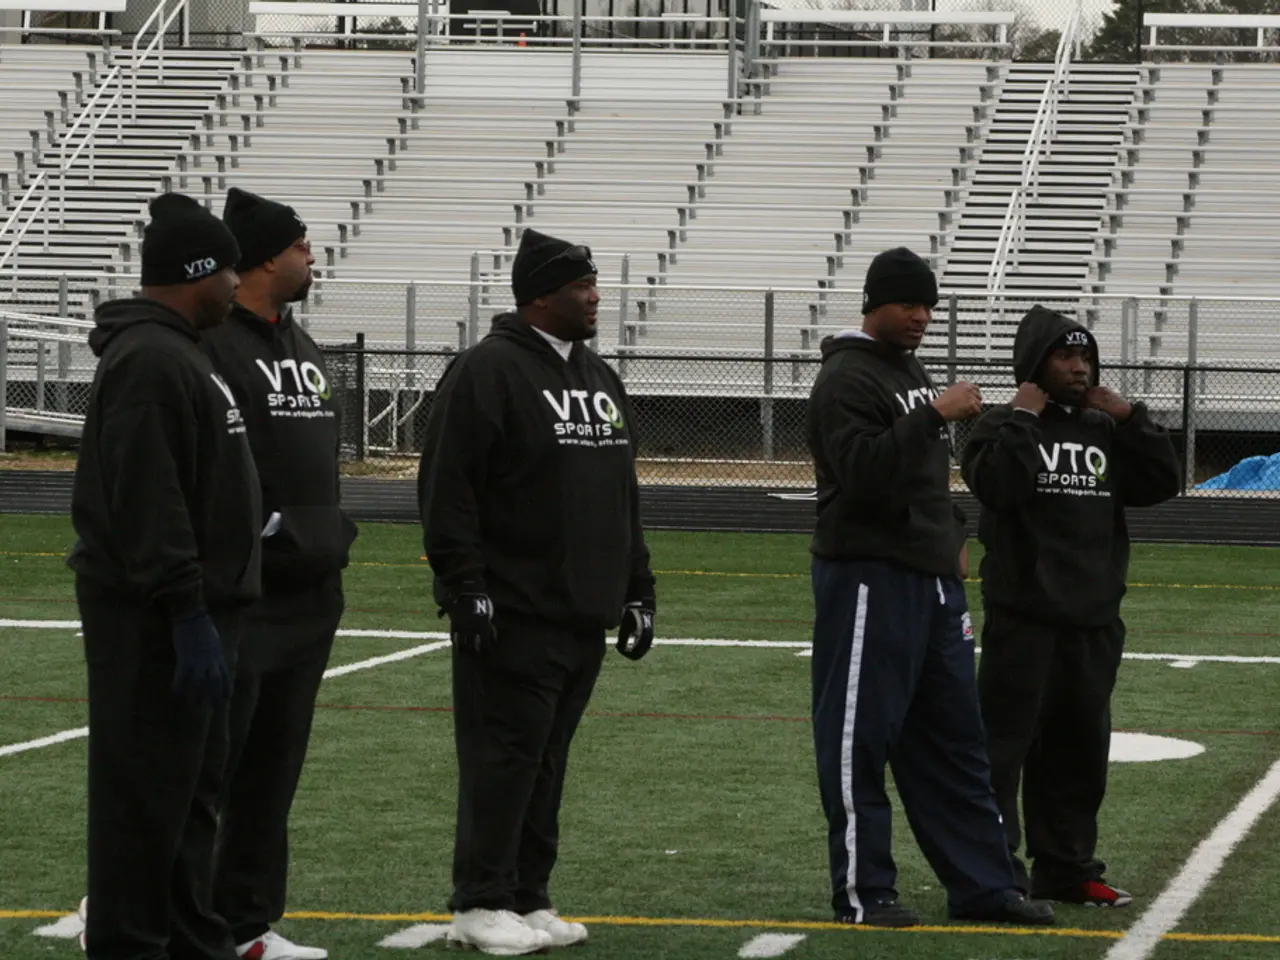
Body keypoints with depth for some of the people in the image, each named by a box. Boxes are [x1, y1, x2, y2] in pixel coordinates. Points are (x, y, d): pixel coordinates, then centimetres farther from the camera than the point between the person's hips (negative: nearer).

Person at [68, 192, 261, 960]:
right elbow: (147, 501, -24)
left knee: (194, 784, 15)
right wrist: (187, 614, -24)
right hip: (159, 616, -11)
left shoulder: (176, 352, 17)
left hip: (192, 608, 11)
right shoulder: (151, 361, -17)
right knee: (149, 790, -7)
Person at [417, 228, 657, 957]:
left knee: (548, 759, 10)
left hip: (586, 616, 8)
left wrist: (638, 589, 19)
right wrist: (466, 588, -18)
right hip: (513, 615, -8)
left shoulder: (601, 378, 18)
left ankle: (529, 899, 15)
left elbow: (625, 496, 23)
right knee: (505, 755, -5)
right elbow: (448, 487, -13)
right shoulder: (489, 371, -9)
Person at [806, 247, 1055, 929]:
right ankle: (861, 891, 2)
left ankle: (983, 885, 13)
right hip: (869, 578, -9)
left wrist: (952, 535, 16)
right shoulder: (848, 378, -10)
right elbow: (861, 468, -24)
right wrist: (935, 415, -28)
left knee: (956, 740, 10)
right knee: (859, 739, -4)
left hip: (932, 580, 9)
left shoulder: (911, 370, 18)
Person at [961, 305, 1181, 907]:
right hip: (1023, 623, -7)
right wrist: (1023, 419, -18)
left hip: (1094, 624, 7)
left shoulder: (1102, 430, 14)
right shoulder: (1005, 427, -4)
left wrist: (1130, 419, 1)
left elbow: (1162, 484, 8)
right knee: (1003, 745, -7)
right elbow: (996, 485, -23)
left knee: (1080, 750, 12)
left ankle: (1067, 868, 22)